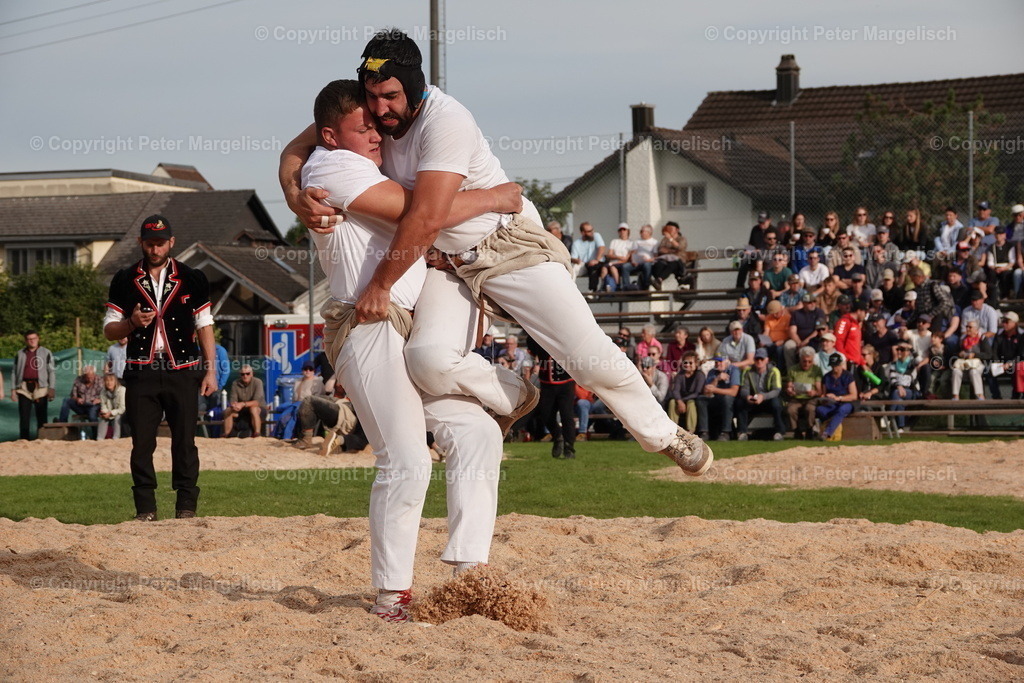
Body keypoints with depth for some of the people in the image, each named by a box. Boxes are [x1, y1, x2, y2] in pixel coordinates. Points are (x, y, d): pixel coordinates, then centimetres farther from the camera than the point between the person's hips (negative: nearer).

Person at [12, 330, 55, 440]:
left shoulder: (46, 353, 6)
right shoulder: (20, 354, 12)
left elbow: (52, 372, 4)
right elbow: (15, 373, 14)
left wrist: (52, 389, -6)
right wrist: (13, 389, 6)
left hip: (40, 388, -2)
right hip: (24, 388, 2)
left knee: (41, 417, -2)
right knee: (24, 417, -1)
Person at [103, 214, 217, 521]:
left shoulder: (192, 279, 8)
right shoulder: (124, 281, 9)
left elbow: (204, 326, 10)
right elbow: (109, 331, 10)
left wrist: (210, 370, 2)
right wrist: (132, 323, -12)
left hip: (183, 372, -1)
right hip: (141, 373, 1)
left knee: (185, 442, -2)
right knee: (142, 443, 0)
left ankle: (186, 507, 2)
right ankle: (145, 509, 5)